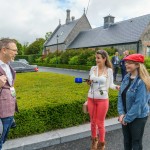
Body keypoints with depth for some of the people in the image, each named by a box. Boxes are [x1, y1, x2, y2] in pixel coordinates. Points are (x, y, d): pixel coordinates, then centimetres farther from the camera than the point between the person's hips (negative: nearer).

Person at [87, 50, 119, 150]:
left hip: (102, 99, -3)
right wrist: (89, 82, -12)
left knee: (100, 123, 9)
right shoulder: (93, 68, 0)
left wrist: (116, 86, -22)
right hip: (91, 98, 3)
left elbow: (110, 84, -3)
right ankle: (94, 141, 40)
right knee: (93, 122, 16)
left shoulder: (109, 70, -8)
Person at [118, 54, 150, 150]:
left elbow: (139, 103, -23)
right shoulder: (126, 78, -1)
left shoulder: (142, 82, -22)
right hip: (126, 116, 6)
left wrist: (127, 118, -16)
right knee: (127, 141, 20)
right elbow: (121, 96, 2)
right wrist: (122, 113, -7)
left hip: (138, 117, -6)